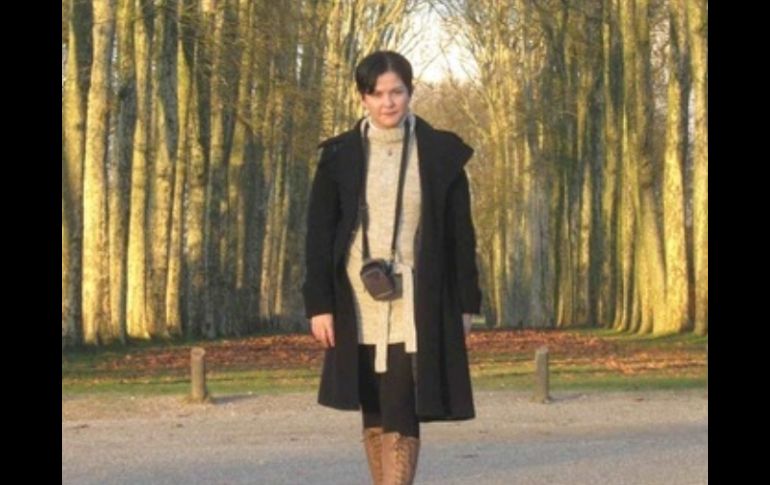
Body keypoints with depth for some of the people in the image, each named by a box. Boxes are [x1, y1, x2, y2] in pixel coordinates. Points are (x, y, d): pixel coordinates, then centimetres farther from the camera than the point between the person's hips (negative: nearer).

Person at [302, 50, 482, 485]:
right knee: (373, 411, 9)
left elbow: (461, 234, 4)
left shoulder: (441, 154, 0)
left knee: (401, 410, -11)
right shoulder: (339, 155, 2)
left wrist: (467, 303, 2)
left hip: (417, 305, -2)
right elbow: (319, 233, 2)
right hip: (358, 302, 2)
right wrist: (318, 303, -4)